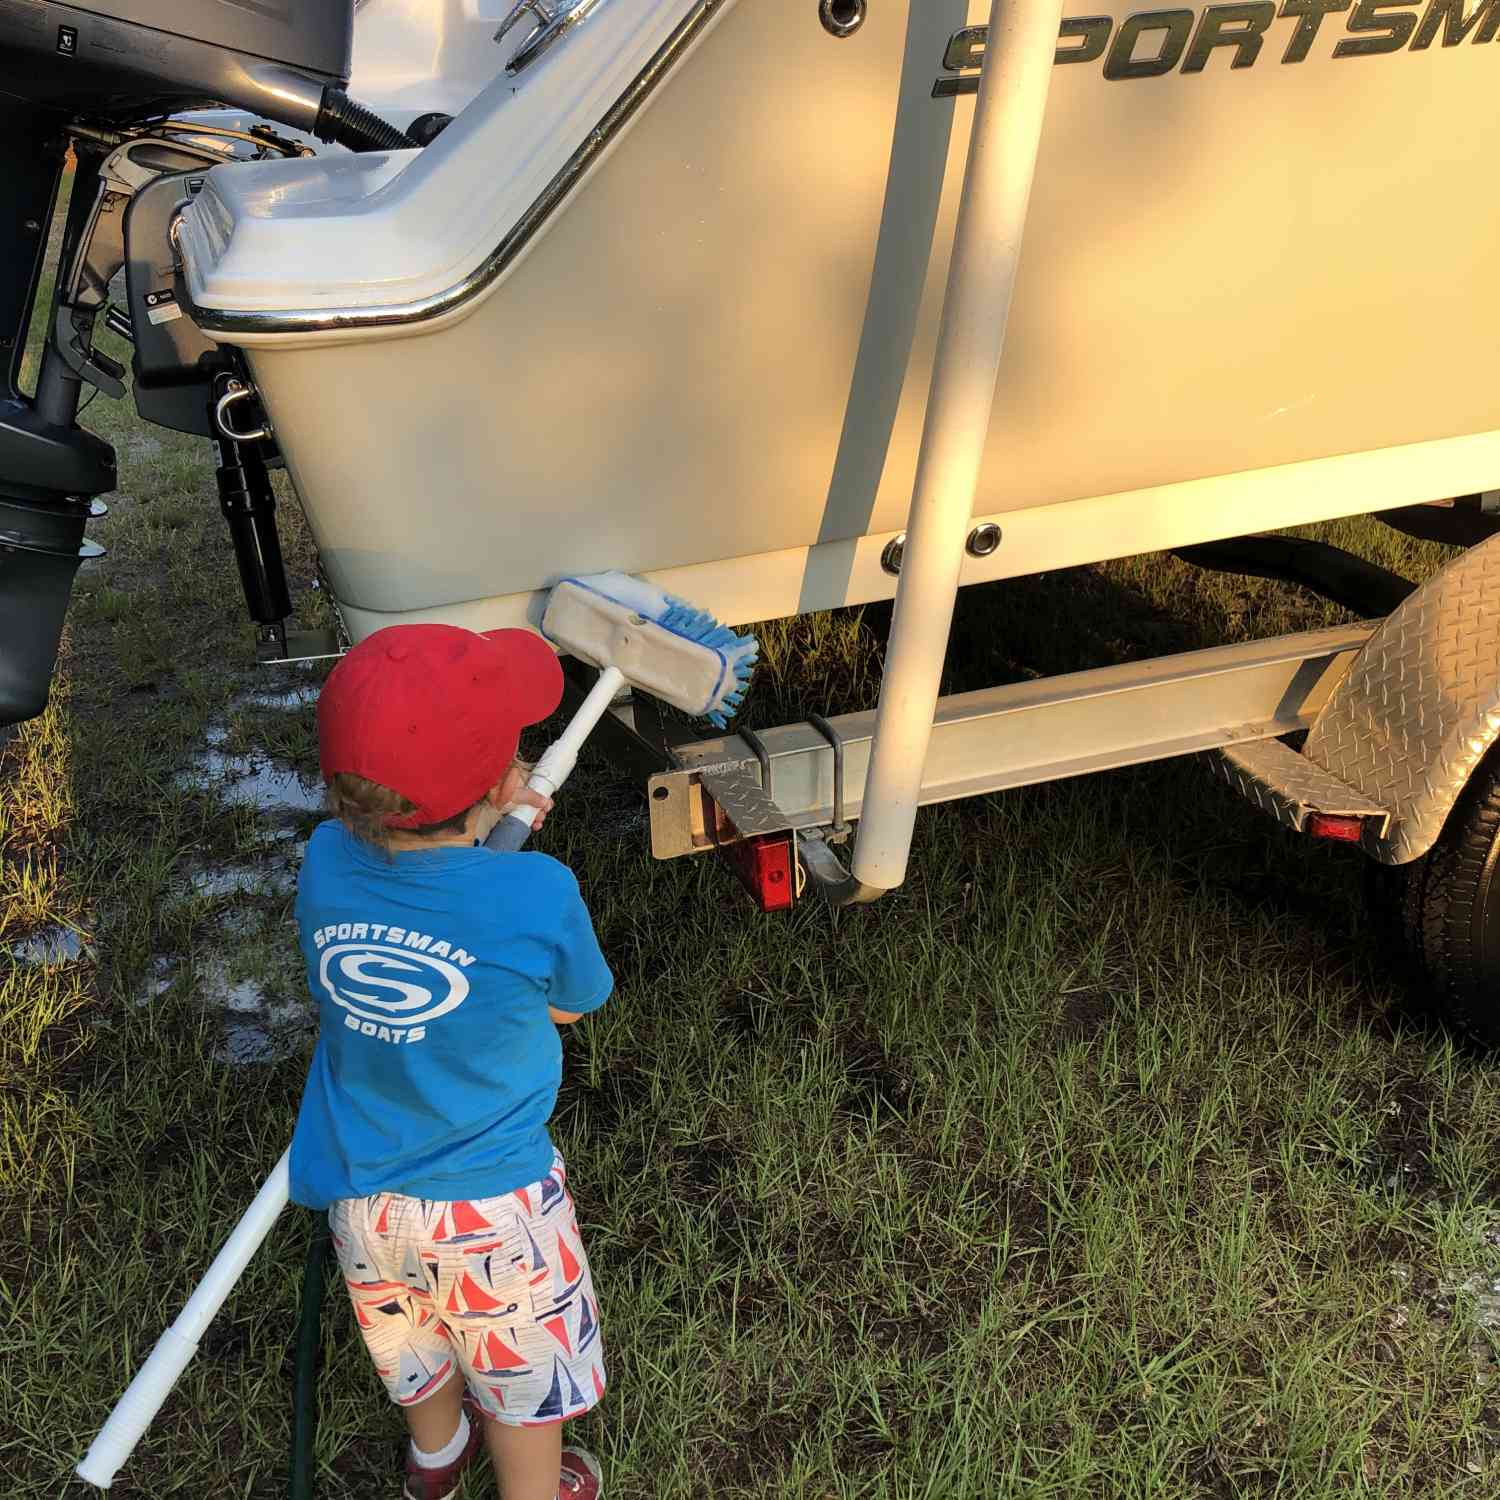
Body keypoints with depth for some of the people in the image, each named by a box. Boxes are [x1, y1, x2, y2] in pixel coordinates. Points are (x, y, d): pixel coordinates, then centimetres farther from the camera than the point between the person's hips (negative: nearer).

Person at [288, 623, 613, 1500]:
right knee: (523, 1375, 24)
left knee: (412, 1344, 33)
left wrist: (468, 828, 3)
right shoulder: (538, 896, -31)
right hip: (488, 1206, -5)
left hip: (359, 1194, 5)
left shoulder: (326, 861, -19)